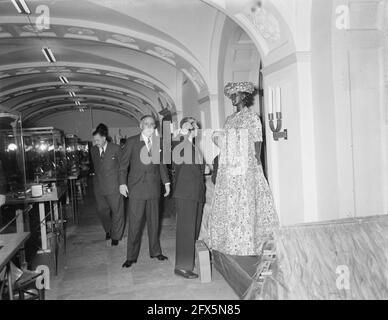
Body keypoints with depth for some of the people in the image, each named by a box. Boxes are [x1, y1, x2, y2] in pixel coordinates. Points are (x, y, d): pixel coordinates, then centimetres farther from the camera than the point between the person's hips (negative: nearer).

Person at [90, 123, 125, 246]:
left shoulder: (115, 149, -7)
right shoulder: (93, 150, 7)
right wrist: (98, 178, 12)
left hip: (114, 186, -4)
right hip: (99, 186, 4)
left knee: (117, 211, 4)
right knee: (101, 210, 11)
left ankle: (116, 236, 19)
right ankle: (108, 229, 37)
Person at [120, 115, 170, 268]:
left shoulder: (158, 142, 8)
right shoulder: (132, 142, 0)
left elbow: (162, 164, 14)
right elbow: (123, 164, 1)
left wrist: (166, 182, 9)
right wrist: (122, 183, -6)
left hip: (153, 187, 3)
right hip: (136, 187, -3)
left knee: (154, 221, 12)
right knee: (134, 223, 0)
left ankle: (155, 251, 26)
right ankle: (131, 256, 12)